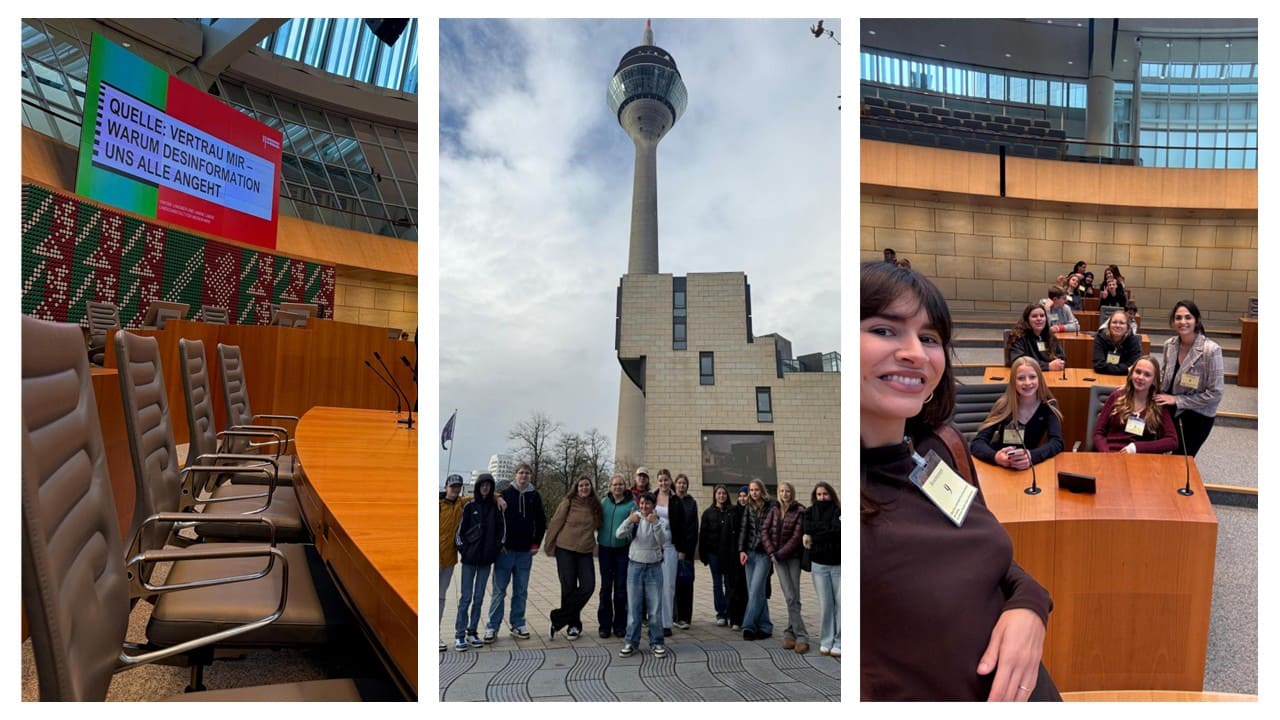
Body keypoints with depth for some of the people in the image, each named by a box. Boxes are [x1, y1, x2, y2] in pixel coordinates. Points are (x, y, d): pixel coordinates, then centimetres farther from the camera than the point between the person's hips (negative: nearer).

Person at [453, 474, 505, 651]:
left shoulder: (496, 507, 4)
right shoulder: (470, 506, -1)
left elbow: (502, 529, 12)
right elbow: (459, 529, 0)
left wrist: (498, 546, 6)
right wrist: (462, 548, -3)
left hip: (486, 558, 2)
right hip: (470, 558, -2)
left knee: (479, 597, 8)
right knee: (465, 597, -2)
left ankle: (472, 632, 18)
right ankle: (459, 635, 4)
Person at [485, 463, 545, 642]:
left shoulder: (535, 496, 6)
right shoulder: (505, 494, -1)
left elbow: (541, 522, 14)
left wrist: (536, 543, 8)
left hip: (525, 551, 3)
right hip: (505, 549, -2)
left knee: (521, 591, 9)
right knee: (499, 590, 1)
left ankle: (518, 624, 19)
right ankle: (492, 627, 9)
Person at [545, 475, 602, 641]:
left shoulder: (596, 506, 6)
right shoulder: (568, 503, -5)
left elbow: (598, 526, 18)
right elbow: (555, 524, -2)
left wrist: (594, 546, 10)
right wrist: (549, 546, 1)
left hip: (585, 552, 3)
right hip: (565, 550, -3)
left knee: (588, 586, -8)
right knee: (569, 588, -2)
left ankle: (558, 619, 3)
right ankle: (573, 625, 16)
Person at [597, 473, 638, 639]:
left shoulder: (632, 504, 0)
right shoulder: (604, 501, 7)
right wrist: (595, 539, 0)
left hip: (623, 549, -2)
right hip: (605, 549, 2)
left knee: (621, 588, 5)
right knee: (605, 587, 7)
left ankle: (620, 625, 17)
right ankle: (605, 625, 15)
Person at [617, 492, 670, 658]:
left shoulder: (660, 521, 0)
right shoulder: (635, 519, 0)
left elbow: (662, 541, -17)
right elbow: (619, 534, -14)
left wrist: (655, 523, -31)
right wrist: (629, 521, -32)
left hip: (654, 567, 0)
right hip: (635, 565, 0)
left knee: (655, 607, 3)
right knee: (633, 606, 5)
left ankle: (656, 643, 14)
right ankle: (631, 642, 14)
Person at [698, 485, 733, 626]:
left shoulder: (732, 512, 2)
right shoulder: (708, 513, 4)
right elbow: (703, 534, 3)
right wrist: (703, 554, -2)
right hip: (714, 552, 1)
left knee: (729, 583, 3)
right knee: (717, 584, 6)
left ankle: (729, 612, 13)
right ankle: (720, 613, 12)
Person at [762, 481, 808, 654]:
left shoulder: (799, 511, -7)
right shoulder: (774, 510, 6)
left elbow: (796, 537, -12)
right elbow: (764, 532, 4)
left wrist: (779, 554, -12)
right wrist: (771, 553, -7)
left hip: (793, 557, -2)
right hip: (777, 557, 2)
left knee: (794, 598, -2)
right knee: (790, 597, -4)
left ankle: (790, 633, 9)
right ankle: (801, 637, -1)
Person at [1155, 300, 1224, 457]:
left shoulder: (1211, 350, -21)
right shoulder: (1169, 344, -5)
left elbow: (1215, 394, -19)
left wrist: (1177, 400, -20)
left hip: (1198, 416, -4)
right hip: (1171, 410, 4)